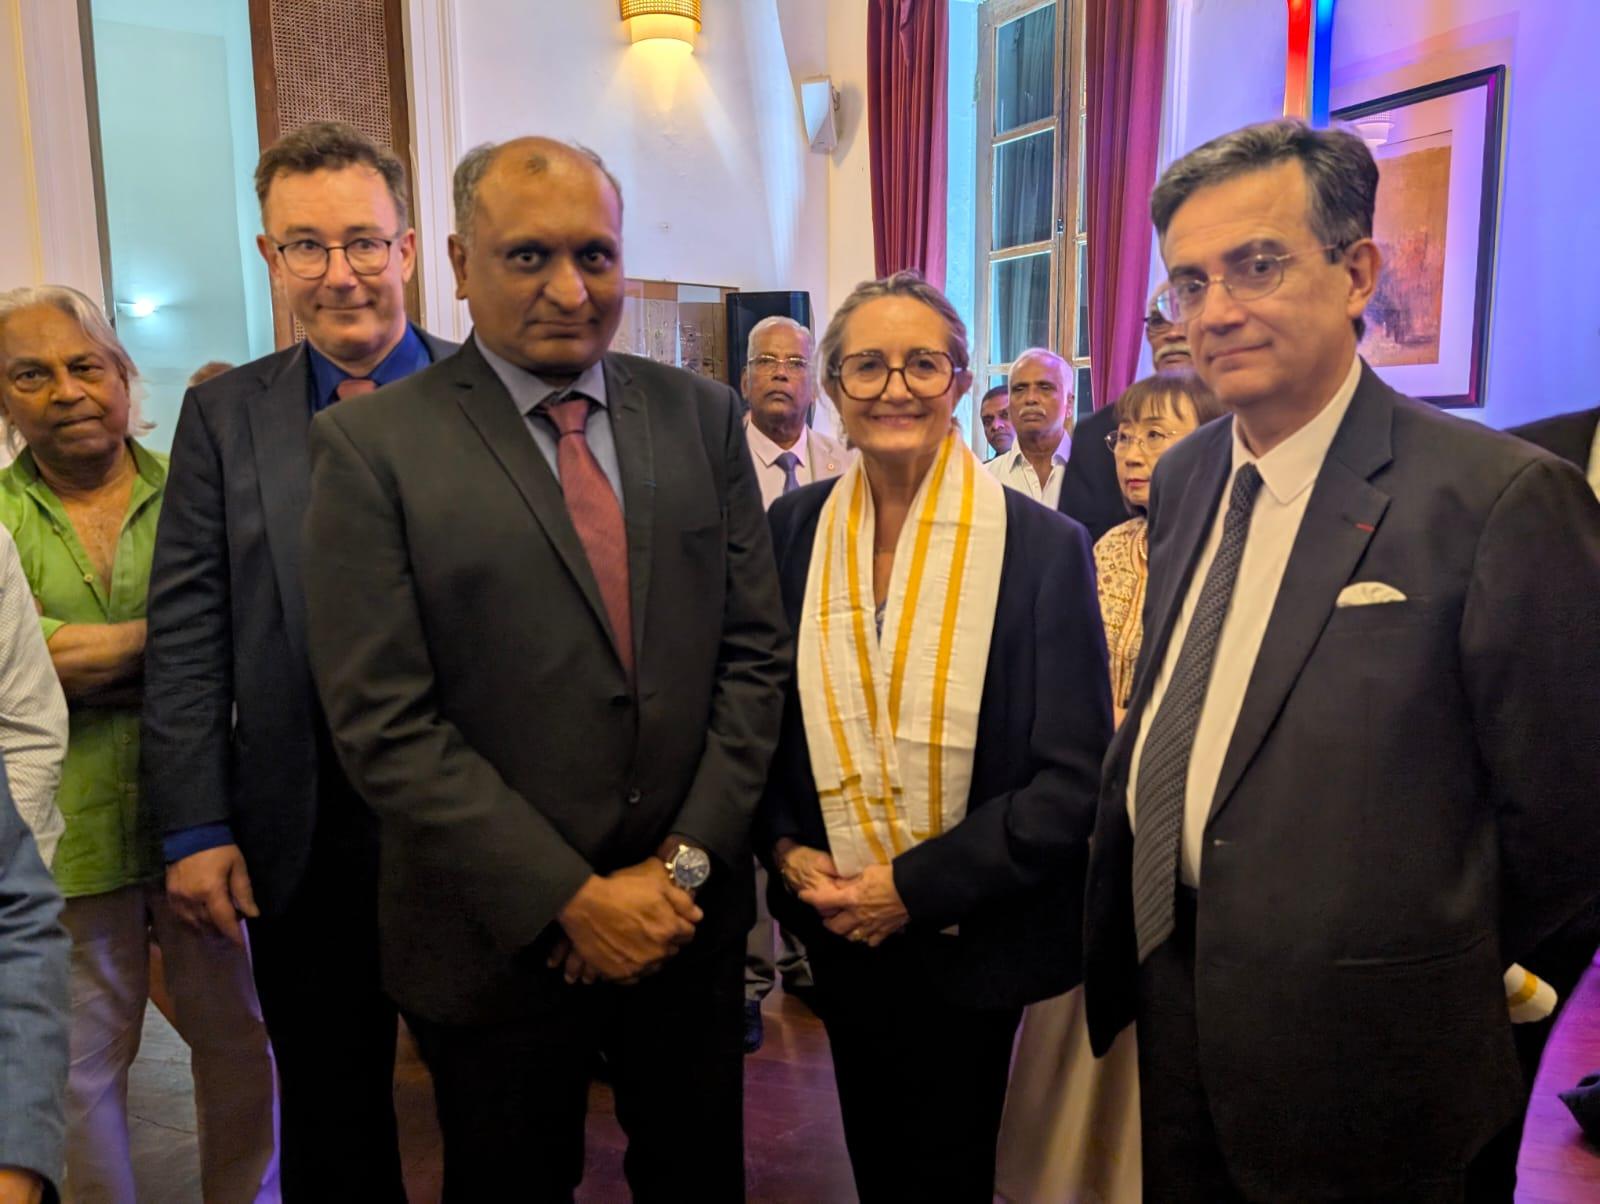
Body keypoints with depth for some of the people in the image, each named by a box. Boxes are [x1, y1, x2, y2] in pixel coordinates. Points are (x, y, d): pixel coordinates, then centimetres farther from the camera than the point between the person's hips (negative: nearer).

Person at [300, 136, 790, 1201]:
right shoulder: (372, 444, -10)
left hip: (691, 913, 3)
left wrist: (686, 862, -7)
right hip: (502, 940, -2)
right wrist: (572, 900, -14)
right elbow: (384, 725, -14)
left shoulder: (701, 414, 0)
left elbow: (755, 652, 0)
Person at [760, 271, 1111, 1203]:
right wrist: (786, 847, -9)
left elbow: (1074, 776, -15)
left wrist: (917, 885, -17)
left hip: (970, 938, -3)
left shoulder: (1044, 545, -16)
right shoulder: (795, 528, -5)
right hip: (837, 922, 3)